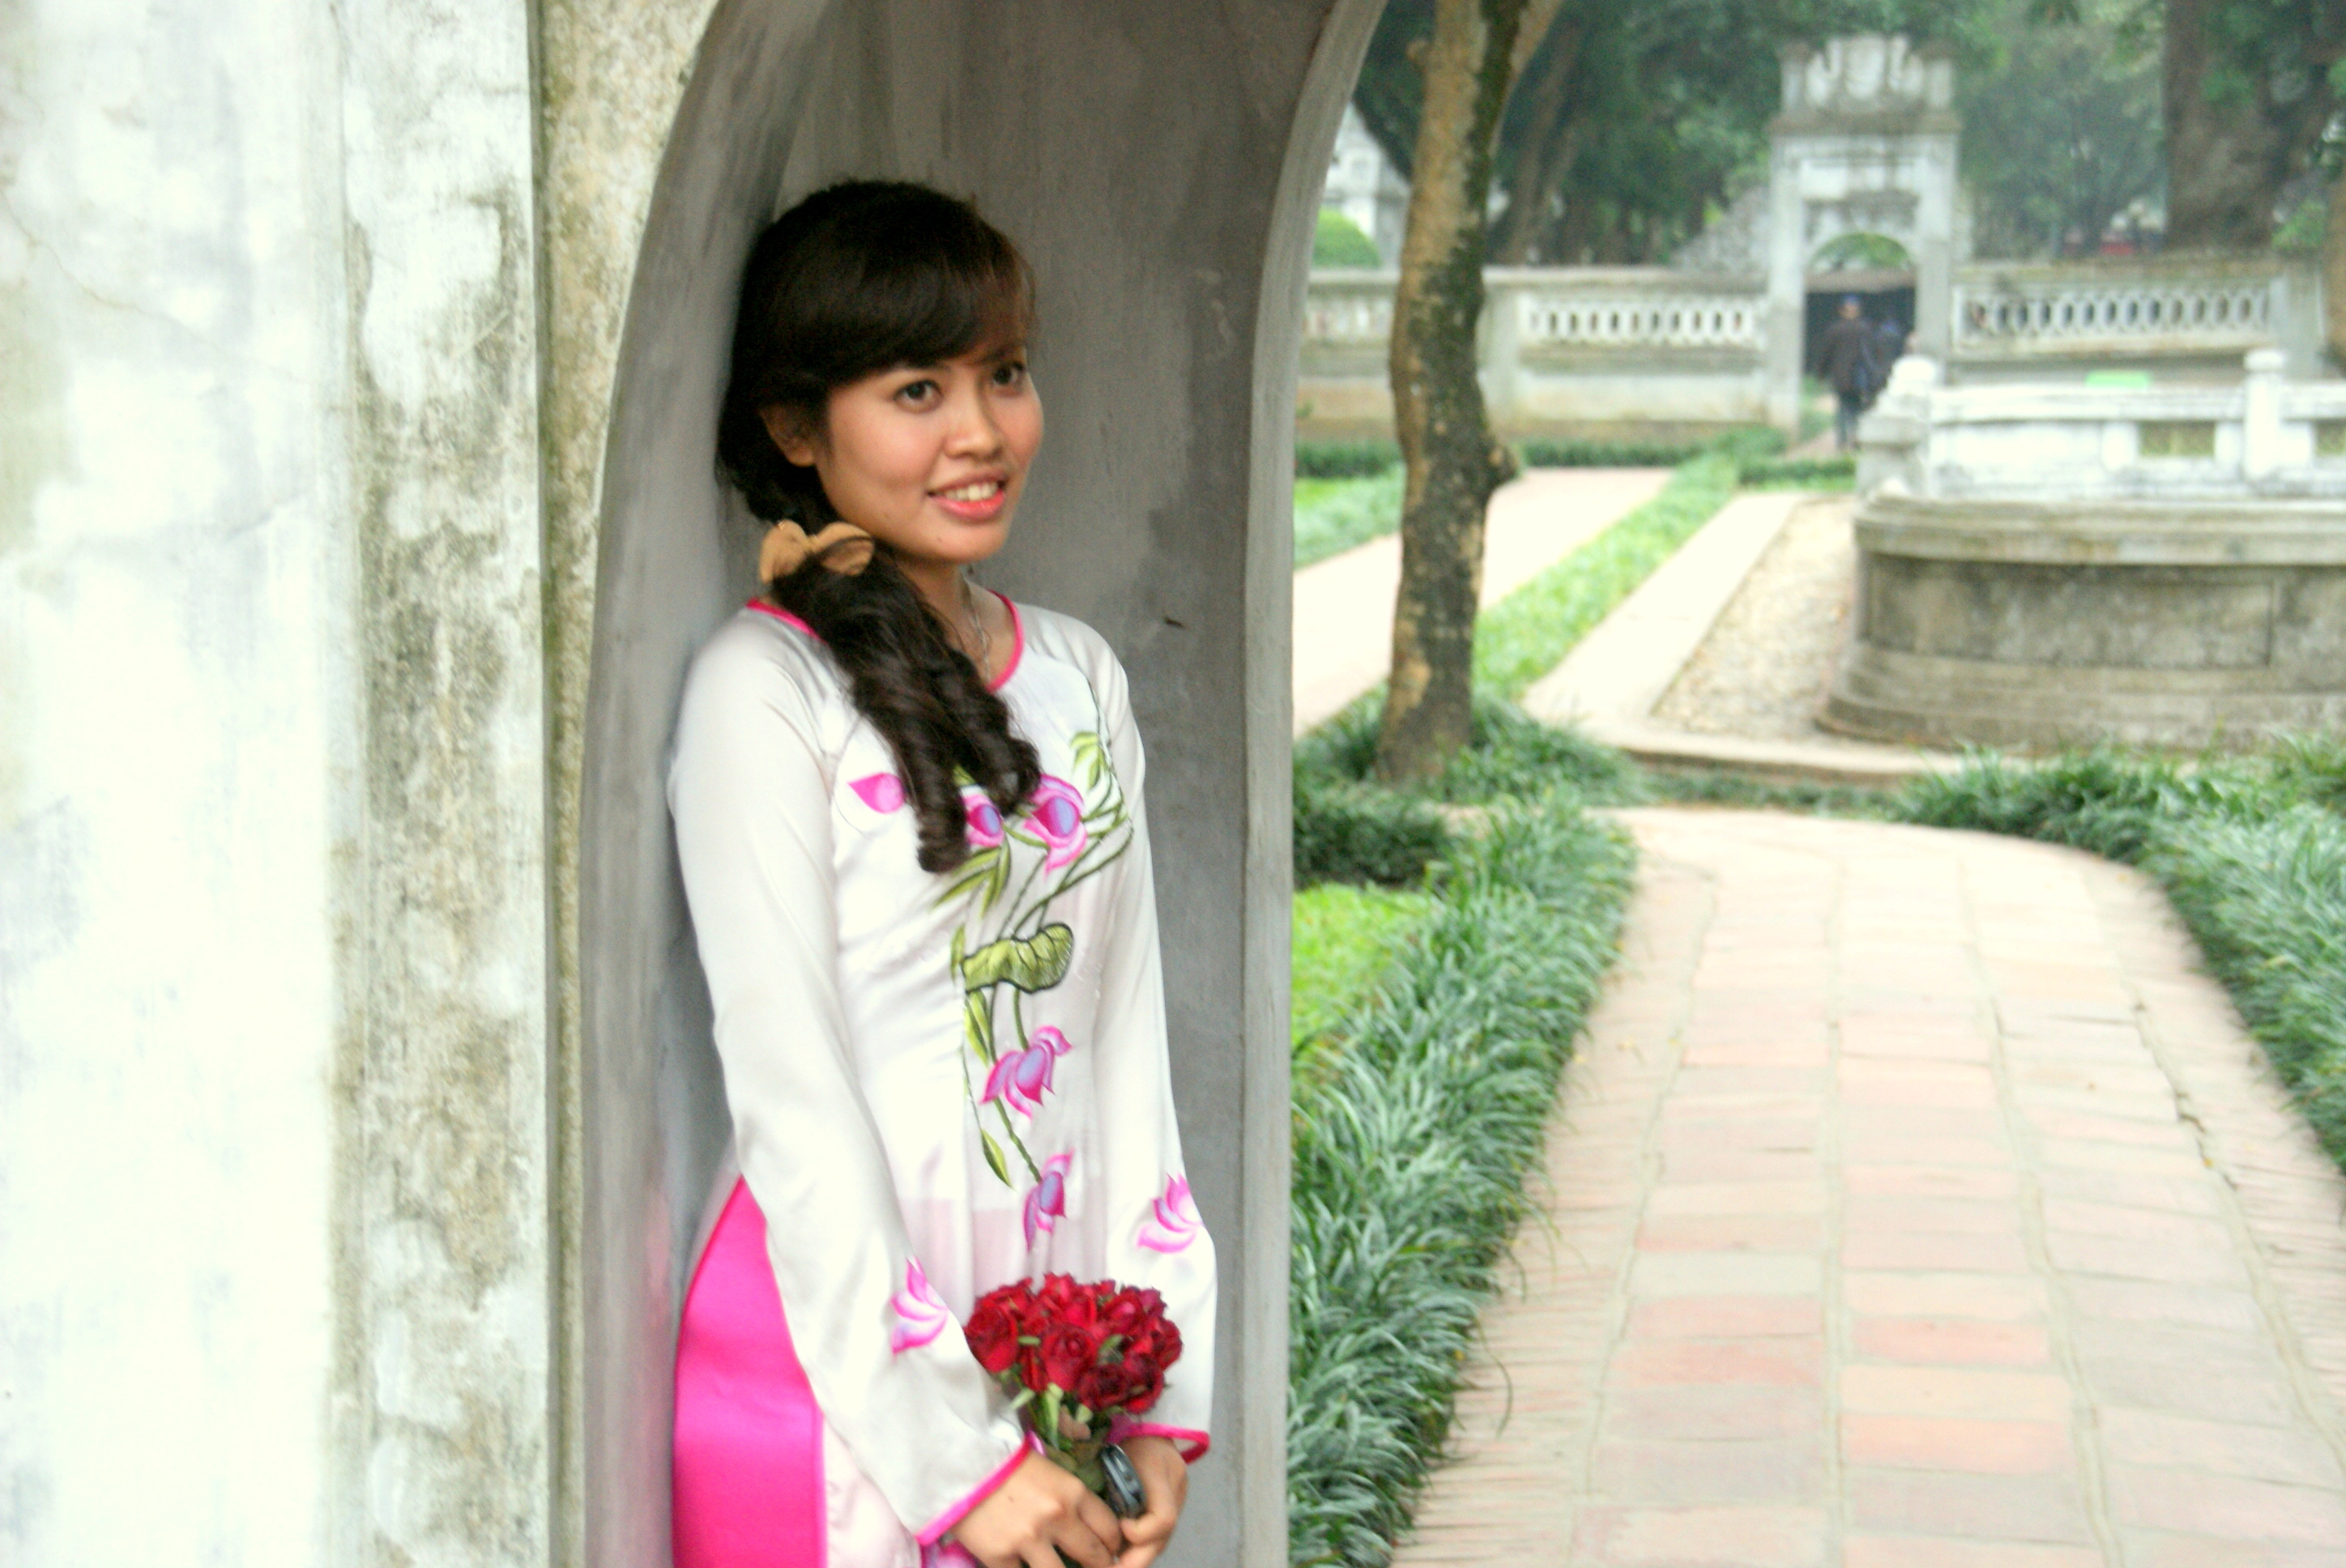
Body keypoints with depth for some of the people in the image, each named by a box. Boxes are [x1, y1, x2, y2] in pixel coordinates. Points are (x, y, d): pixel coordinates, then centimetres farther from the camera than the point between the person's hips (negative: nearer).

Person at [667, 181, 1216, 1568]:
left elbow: (1126, 1034, 8)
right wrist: (950, 1455, -14)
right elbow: (794, 1102, -13)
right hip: (833, 1368, -5)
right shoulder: (767, 690, -10)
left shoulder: (1081, 676, 8)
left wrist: (1159, 1397, 4)